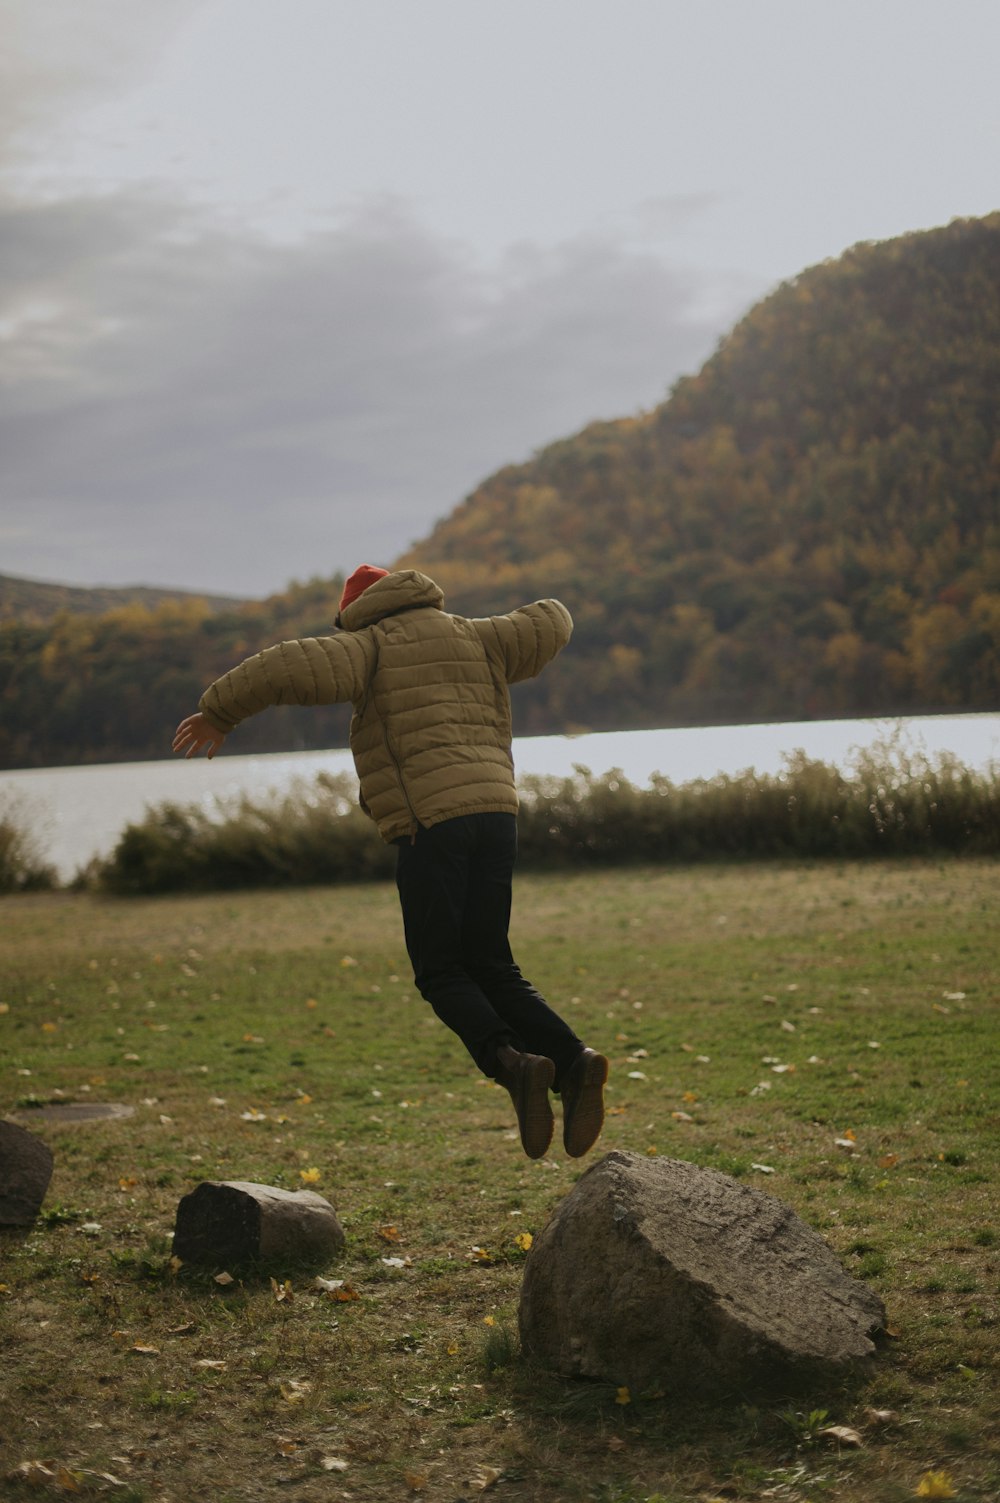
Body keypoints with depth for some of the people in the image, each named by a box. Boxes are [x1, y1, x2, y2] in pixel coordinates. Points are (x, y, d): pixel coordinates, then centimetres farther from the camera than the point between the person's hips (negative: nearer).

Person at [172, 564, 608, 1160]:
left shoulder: (372, 647, 7)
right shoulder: (472, 637, 20)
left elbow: (291, 668, -7)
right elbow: (549, 626, 13)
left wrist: (218, 712, 5)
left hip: (431, 820, -5)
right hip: (495, 811, 5)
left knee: (440, 972, 2)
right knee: (492, 968, 9)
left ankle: (512, 1062, -22)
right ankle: (572, 1061, -12)